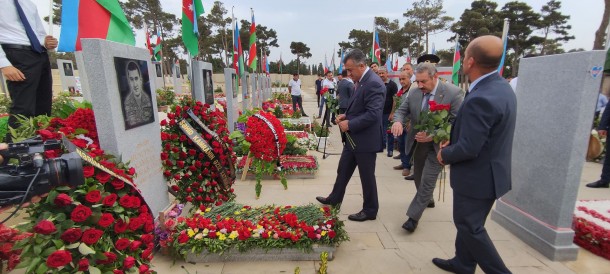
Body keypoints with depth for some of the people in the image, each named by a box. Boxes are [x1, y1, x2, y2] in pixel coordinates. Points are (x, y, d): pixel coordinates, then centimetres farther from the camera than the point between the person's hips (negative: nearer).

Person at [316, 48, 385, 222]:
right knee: (343, 169, 21)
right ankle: (334, 199, 40)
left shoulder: (373, 83, -21)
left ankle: (370, 211, 27)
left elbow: (373, 114, -27)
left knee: (367, 176, 7)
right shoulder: (362, 81, 10)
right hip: (354, 138, 10)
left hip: (366, 140, -10)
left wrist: (349, 125, -22)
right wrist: (346, 116, 1)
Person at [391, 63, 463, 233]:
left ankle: (413, 217, 6)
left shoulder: (453, 93, -18)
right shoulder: (414, 93, -5)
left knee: (427, 182, -6)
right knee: (419, 179, 20)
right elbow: (401, 110, 1)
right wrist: (398, 121, -24)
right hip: (418, 143, 5)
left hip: (437, 145, -5)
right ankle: (427, 199, 48)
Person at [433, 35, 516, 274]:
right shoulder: (501, 86, 3)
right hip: (490, 171, 10)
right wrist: (452, 144, 4)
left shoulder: (480, 98, -30)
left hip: (477, 176, -10)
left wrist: (445, 154, -10)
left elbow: (468, 148, -29)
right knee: (469, 223, 23)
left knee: (470, 227, 9)